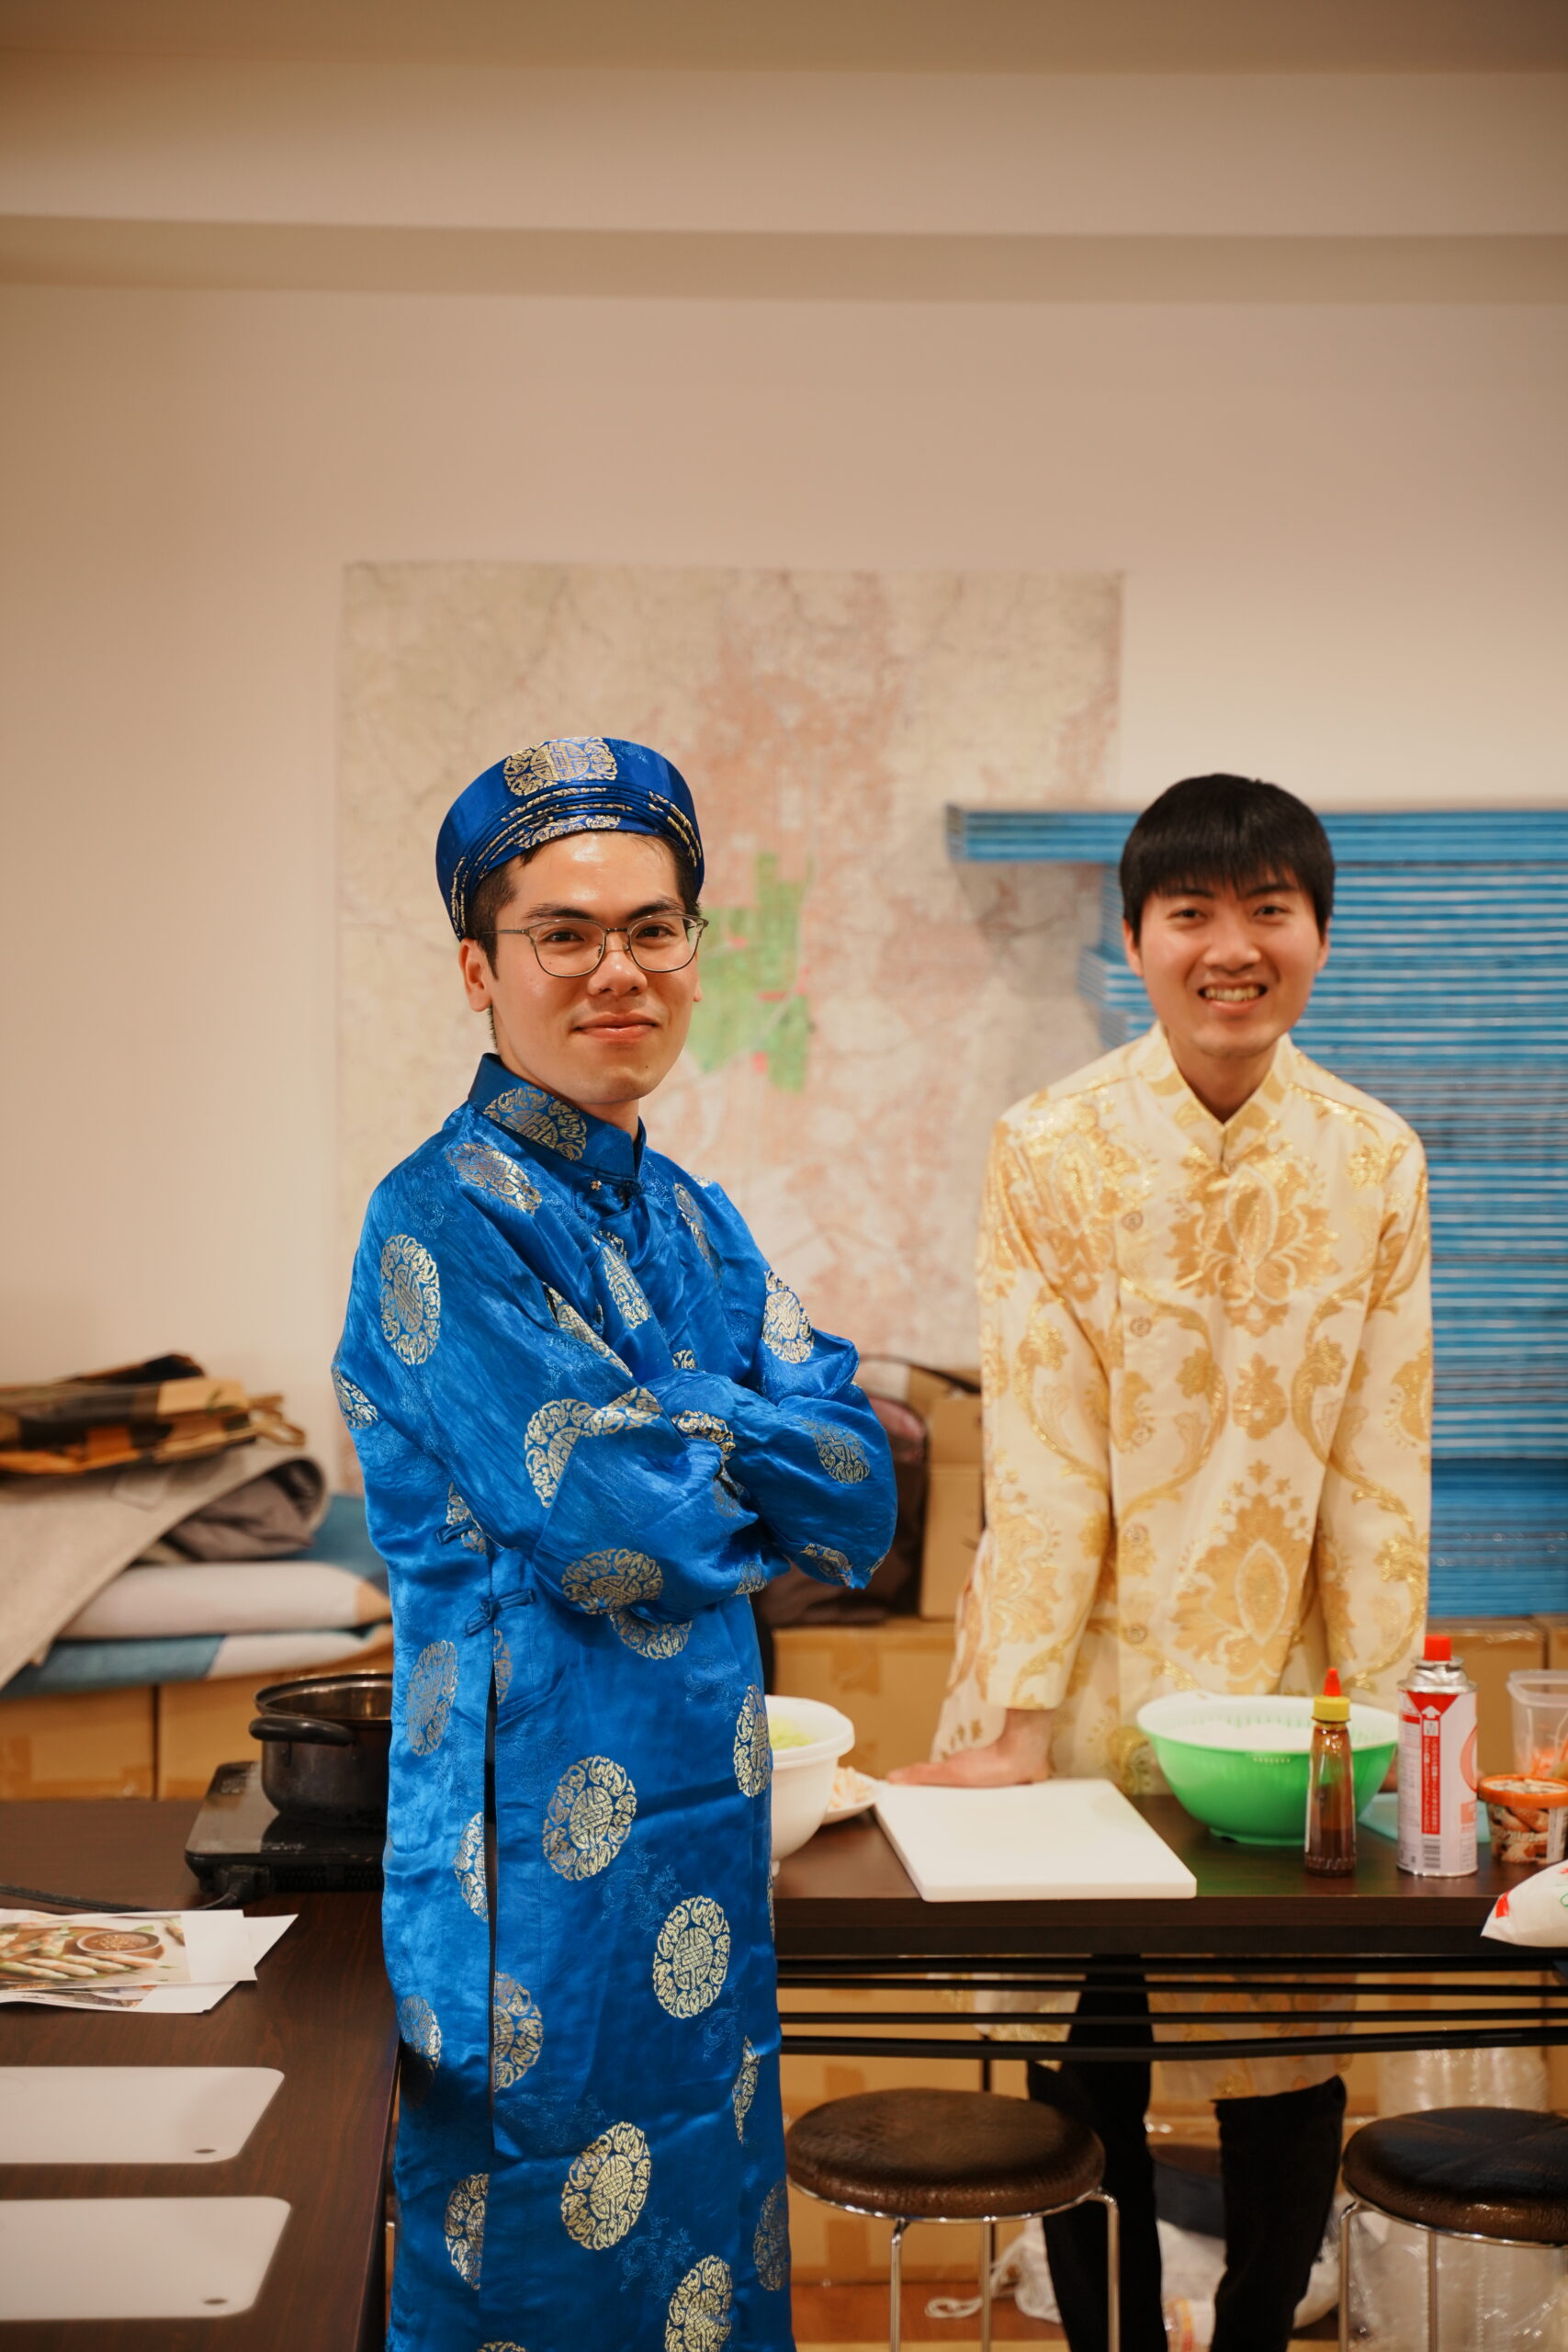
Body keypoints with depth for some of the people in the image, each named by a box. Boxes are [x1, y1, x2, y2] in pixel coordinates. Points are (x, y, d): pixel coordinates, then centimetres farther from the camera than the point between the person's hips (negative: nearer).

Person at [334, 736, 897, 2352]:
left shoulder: (690, 1221, 10)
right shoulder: (442, 1220, -13)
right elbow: (613, 1521, -21)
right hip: (534, 1839, -7)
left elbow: (858, 1505, 2)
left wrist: (674, 1431, -12)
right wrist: (755, 1442, -5)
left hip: (710, 1837, 7)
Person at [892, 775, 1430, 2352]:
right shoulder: (1050, 1152, -7)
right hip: (1091, 1682, -2)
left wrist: (1375, 1722, -3)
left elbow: (1379, 1469, 0)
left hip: (1280, 1684, 2)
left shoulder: (1376, 1163, -1)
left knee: (1290, 2063, 10)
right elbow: (1043, 1460, -10)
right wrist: (1010, 1721, -13)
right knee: (1085, 2063, 7)